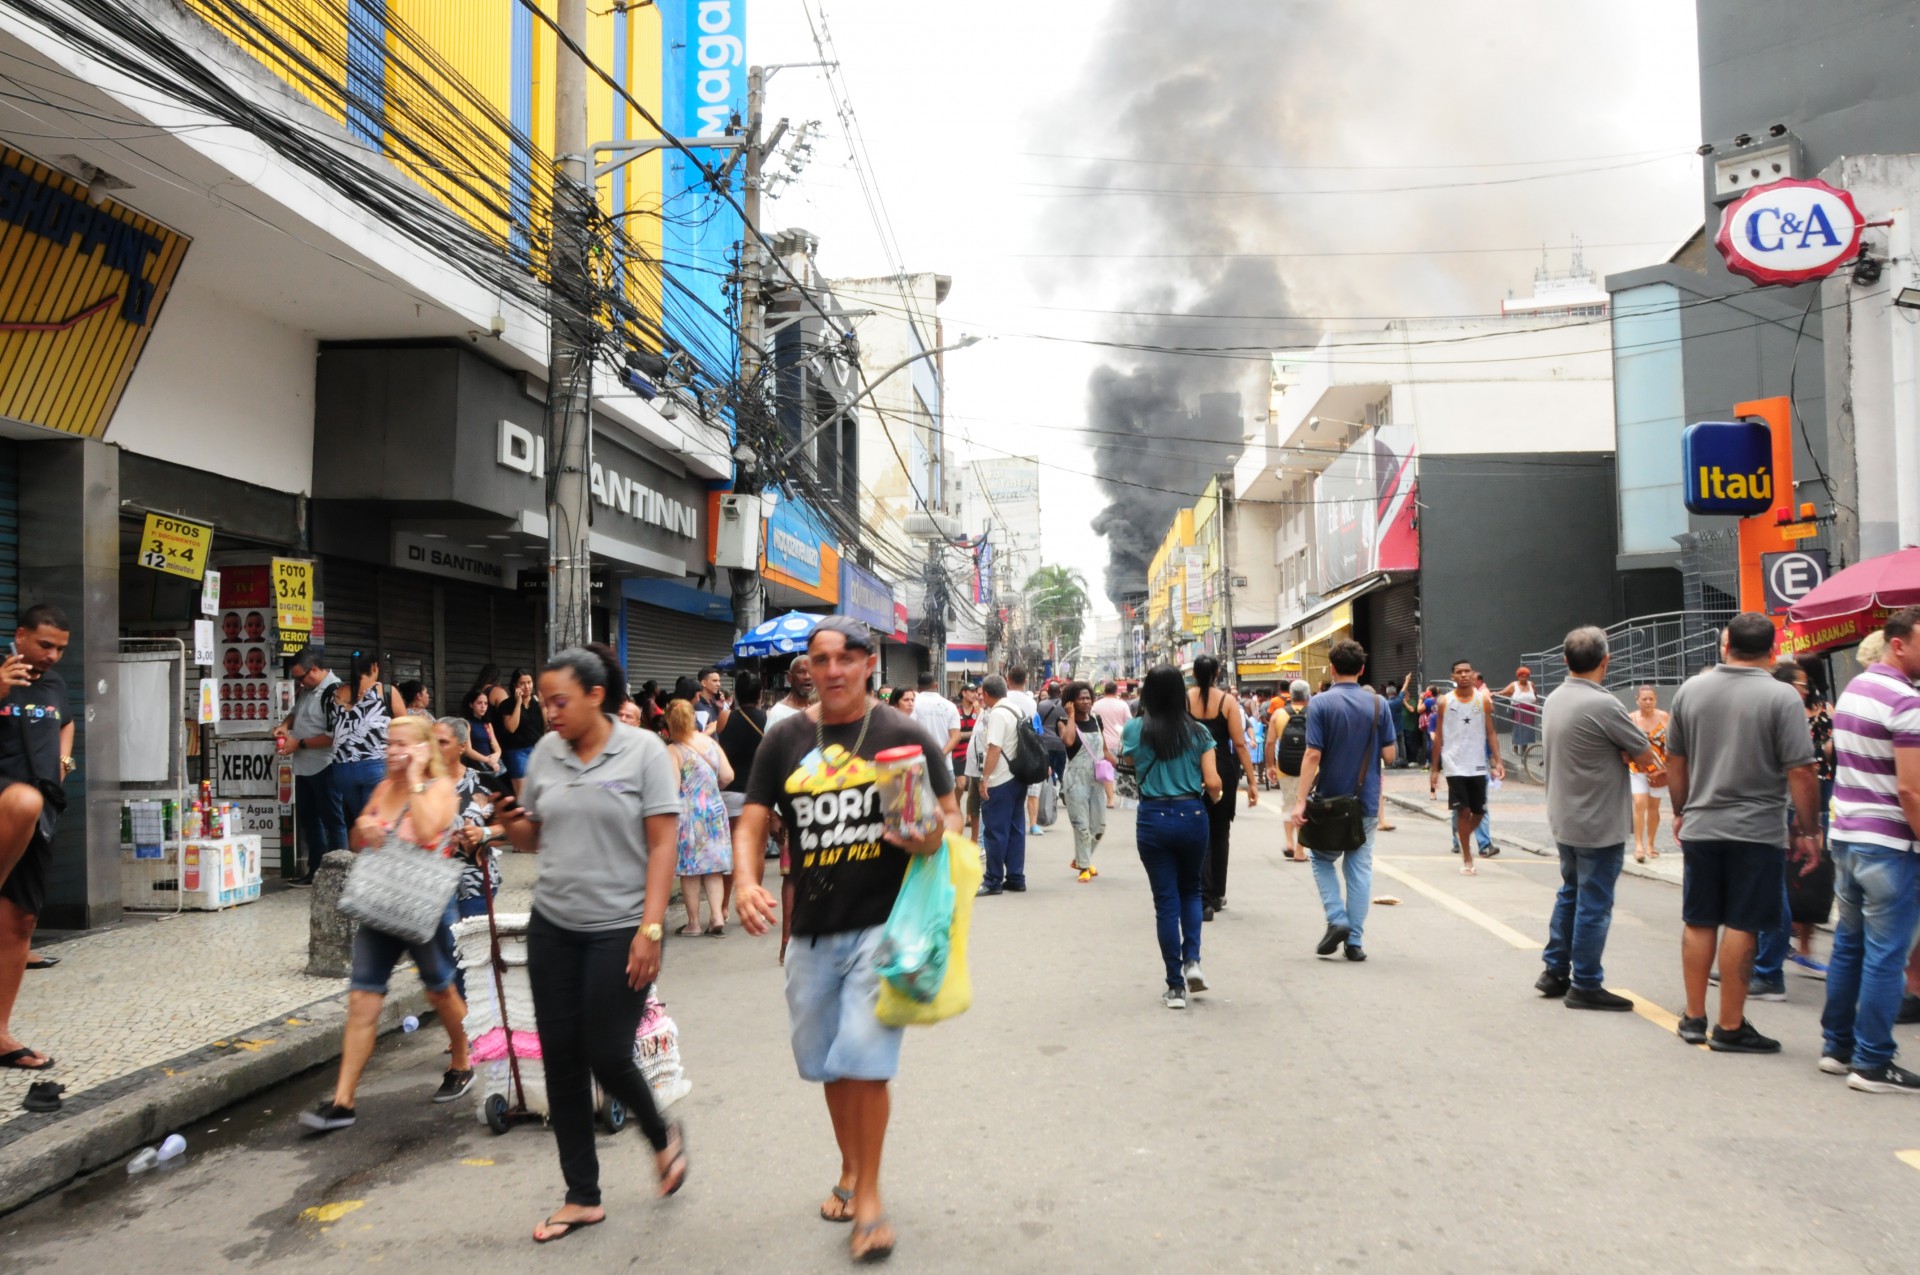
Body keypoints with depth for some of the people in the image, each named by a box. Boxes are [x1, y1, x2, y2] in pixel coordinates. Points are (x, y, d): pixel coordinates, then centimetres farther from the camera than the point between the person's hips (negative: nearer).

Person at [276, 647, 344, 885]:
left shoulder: (333, 692, -18)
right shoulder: (306, 690, 9)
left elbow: (334, 737, -24)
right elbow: (296, 712, 28)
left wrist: (299, 743, -17)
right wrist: (285, 725, 6)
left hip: (324, 767, -10)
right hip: (304, 766, 10)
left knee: (332, 820, -2)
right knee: (308, 818, 17)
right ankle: (315, 871, 27)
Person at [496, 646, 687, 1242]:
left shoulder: (642, 750, -8)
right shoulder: (545, 753, 5)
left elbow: (662, 845, -10)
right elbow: (532, 838, 14)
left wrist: (650, 929, -16)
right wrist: (509, 824, -9)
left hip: (619, 930, -5)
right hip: (552, 927, 5)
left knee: (607, 1056, -3)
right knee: (561, 1060, 7)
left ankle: (663, 1138, 29)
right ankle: (582, 1196, 21)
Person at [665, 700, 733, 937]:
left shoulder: (673, 751, -14)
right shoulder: (711, 743, 2)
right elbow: (727, 776, 2)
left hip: (687, 813, -5)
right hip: (714, 810, 5)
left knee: (690, 869, 4)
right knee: (713, 867, 12)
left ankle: (693, 923, 10)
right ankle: (717, 916, 7)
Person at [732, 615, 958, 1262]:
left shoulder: (904, 736, -4)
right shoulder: (785, 739, 4)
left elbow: (951, 815, 2)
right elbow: (752, 823, 3)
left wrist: (935, 839, -21)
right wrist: (747, 883, -15)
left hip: (883, 923, -4)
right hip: (812, 929, 4)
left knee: (863, 1060, -10)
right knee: (827, 1062, 18)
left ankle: (869, 1193, 10)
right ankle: (849, 1171, 42)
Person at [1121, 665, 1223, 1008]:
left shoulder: (1133, 731, -3)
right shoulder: (1198, 732, -4)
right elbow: (1213, 783, -6)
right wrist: (1216, 795, 15)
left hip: (1153, 818, -1)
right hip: (1191, 815, 1)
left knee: (1166, 899, 5)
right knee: (1190, 890, 22)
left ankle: (1176, 986, 7)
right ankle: (1192, 960, 5)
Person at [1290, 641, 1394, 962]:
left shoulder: (1320, 703, -11)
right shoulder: (1378, 704, -2)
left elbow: (1313, 755, -16)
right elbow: (1389, 755, -1)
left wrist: (1301, 800, -15)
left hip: (1329, 800, -2)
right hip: (1366, 802, 2)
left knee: (1323, 860, 18)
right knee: (1360, 868, 9)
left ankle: (1337, 920, 1)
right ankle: (1355, 941, 9)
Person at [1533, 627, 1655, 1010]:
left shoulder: (1554, 700, 5)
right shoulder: (1603, 704, -21)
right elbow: (1646, 756, -12)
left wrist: (1616, 752, -2)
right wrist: (1628, 753, 8)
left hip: (1564, 818, 8)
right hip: (1599, 823, -8)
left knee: (1570, 894, 20)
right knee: (1594, 904, 1)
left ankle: (1554, 972, 25)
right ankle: (1585, 986, 8)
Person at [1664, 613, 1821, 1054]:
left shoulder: (1691, 689, 4)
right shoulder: (1782, 697, -10)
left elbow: (1675, 760, 11)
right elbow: (1800, 772, -12)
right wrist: (1809, 831, -2)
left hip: (1699, 827, 4)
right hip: (1755, 831, -4)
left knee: (1699, 923, 12)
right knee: (1741, 927, 2)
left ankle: (1694, 1018, 20)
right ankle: (1730, 1027, 8)